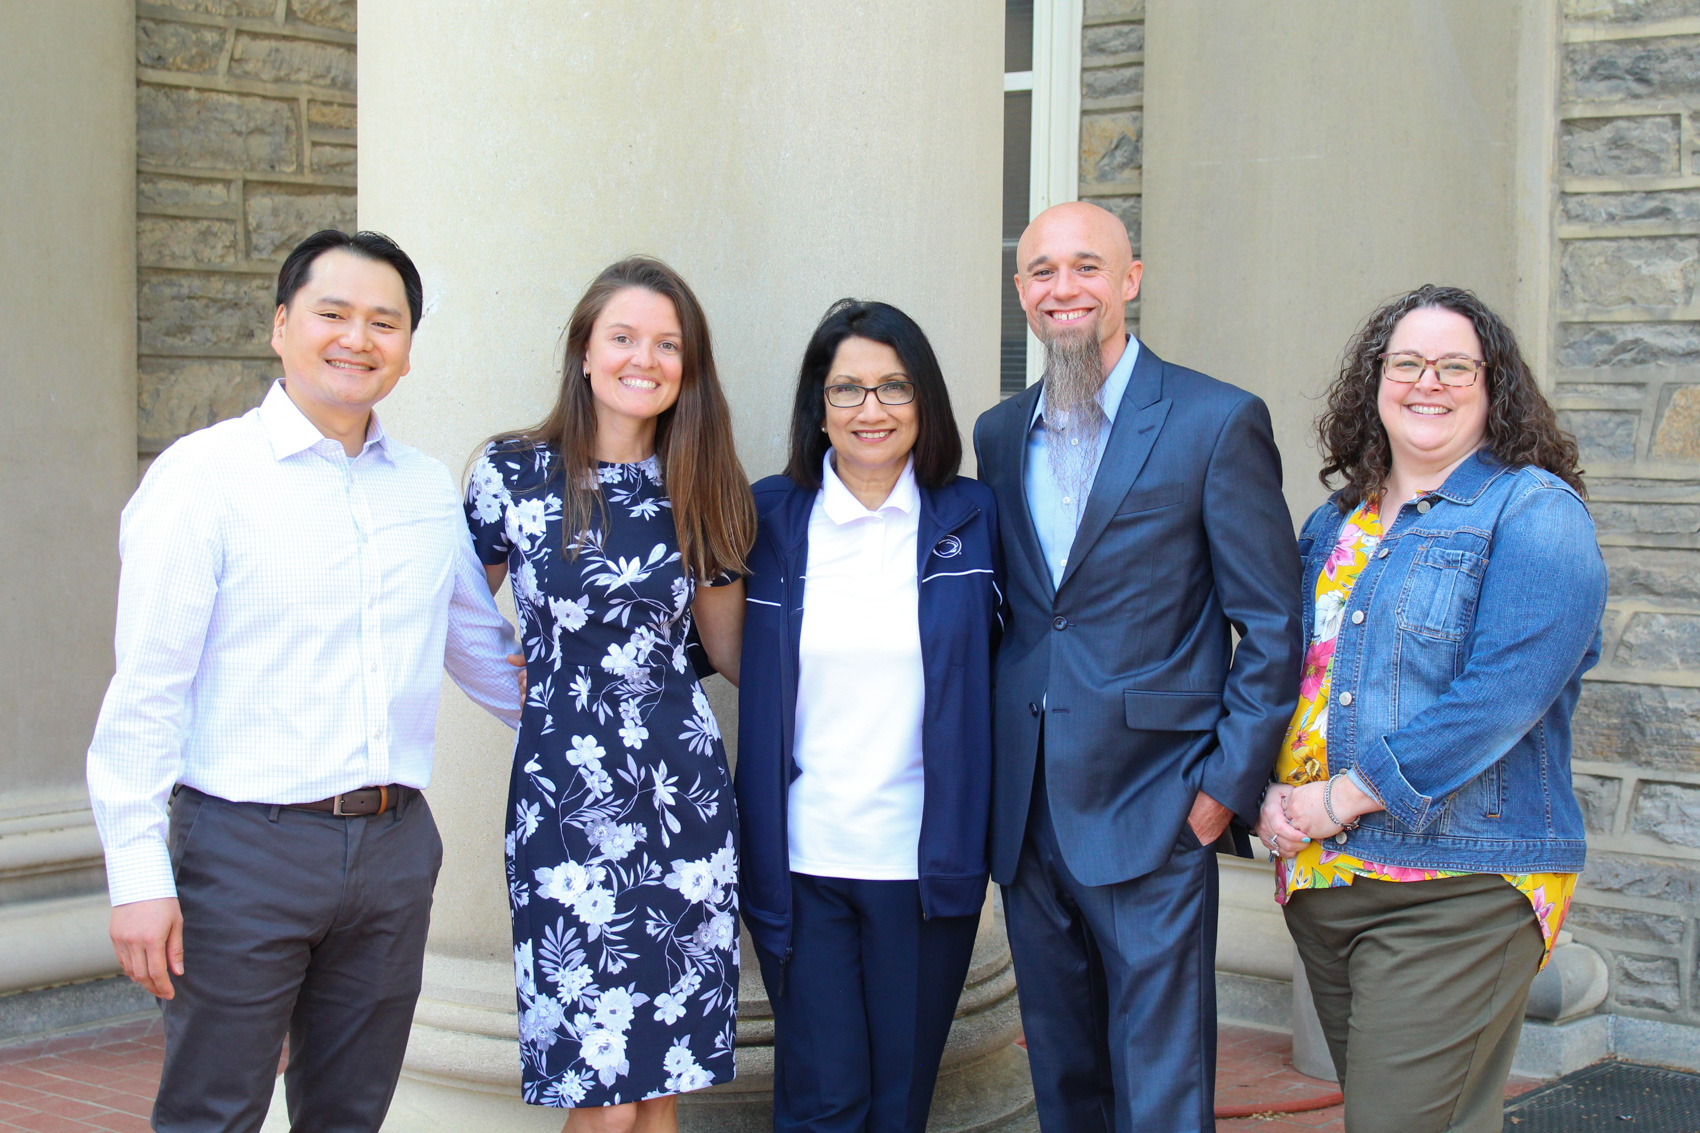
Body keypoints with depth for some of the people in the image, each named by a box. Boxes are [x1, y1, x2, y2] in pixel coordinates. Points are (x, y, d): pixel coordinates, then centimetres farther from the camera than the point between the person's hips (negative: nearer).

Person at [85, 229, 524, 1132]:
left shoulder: (429, 490, 11)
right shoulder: (202, 474, -5)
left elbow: (481, 645, 23)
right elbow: (147, 684, -9)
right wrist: (138, 870, -13)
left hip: (395, 845, 5)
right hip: (245, 844, -5)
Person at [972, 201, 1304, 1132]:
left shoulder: (1219, 423, -6)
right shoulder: (998, 434, 11)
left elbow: (1271, 626, -5)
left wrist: (1226, 785, -10)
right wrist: (993, 779, 9)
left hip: (1151, 812, -5)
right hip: (1025, 814, 5)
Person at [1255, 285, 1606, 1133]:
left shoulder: (1536, 513, -6)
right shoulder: (1333, 527, 15)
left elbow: (1501, 694, -17)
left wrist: (1342, 798, -16)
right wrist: (1270, 794, -6)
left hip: (1459, 893, -6)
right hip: (1320, 881, 7)